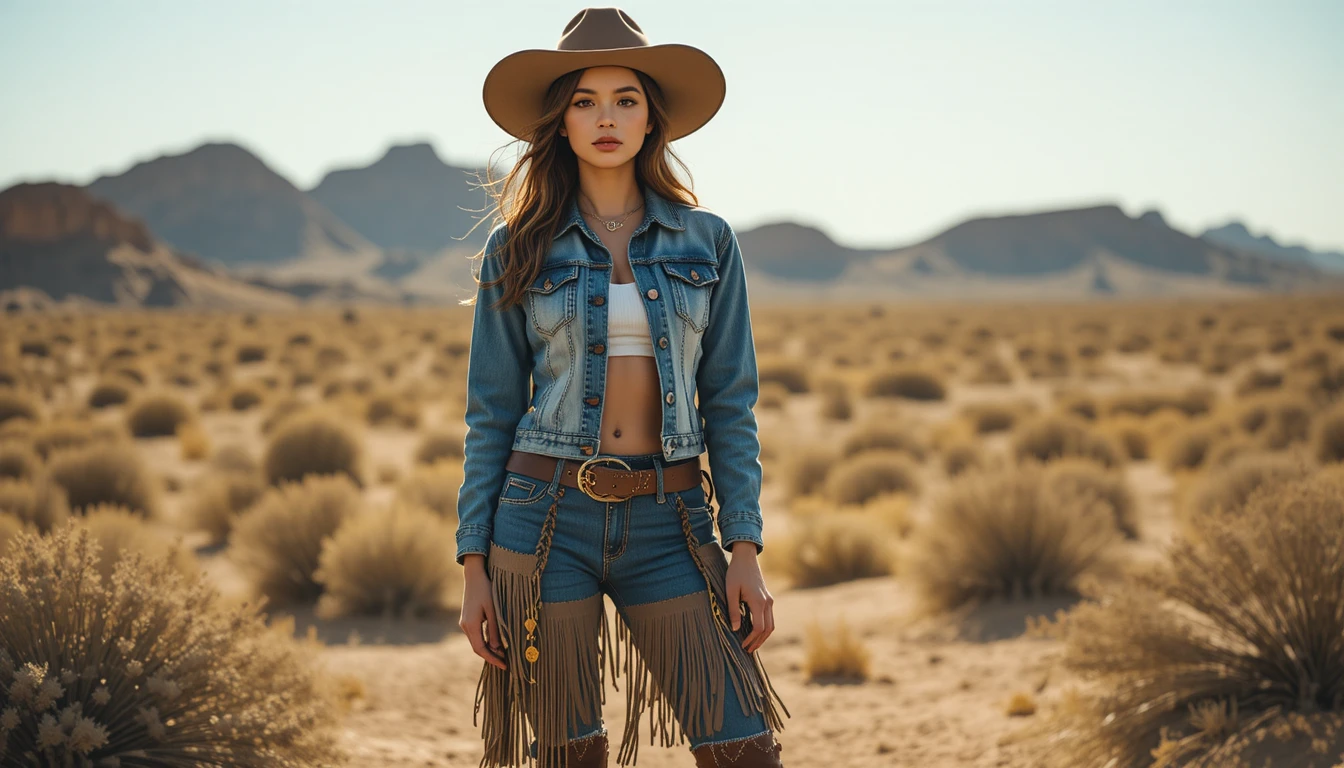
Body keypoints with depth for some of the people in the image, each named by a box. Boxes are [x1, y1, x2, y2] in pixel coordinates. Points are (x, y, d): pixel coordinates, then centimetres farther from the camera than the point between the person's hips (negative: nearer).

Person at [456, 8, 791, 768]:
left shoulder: (707, 241, 6)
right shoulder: (518, 249, 3)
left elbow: (730, 405, 5)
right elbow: (492, 415, 4)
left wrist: (746, 550, -3)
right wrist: (474, 566, -1)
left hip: (669, 529, 1)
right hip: (546, 520, -1)